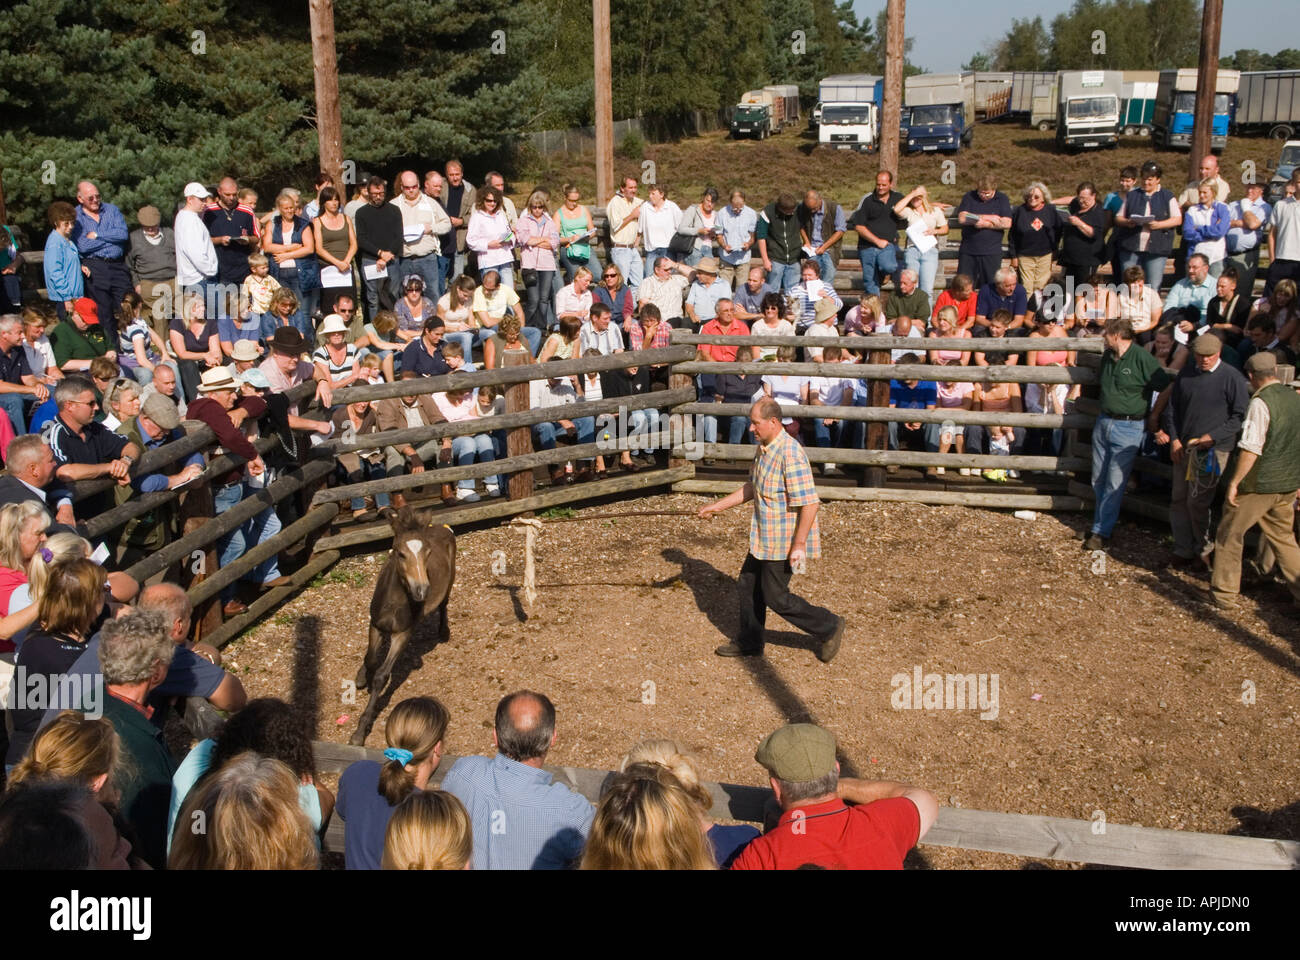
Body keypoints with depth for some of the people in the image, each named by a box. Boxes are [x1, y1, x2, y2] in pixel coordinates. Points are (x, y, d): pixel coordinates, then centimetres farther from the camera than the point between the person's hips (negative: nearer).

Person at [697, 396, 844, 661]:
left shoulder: (790, 455, -25)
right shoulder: (764, 449, 6)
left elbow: (809, 503, -26)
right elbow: (751, 488, 19)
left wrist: (799, 544, -24)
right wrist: (717, 506, 16)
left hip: (784, 542, -10)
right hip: (764, 539, 10)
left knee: (776, 596, 1)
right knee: (748, 587, 16)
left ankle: (829, 627, 17)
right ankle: (749, 642, 32)